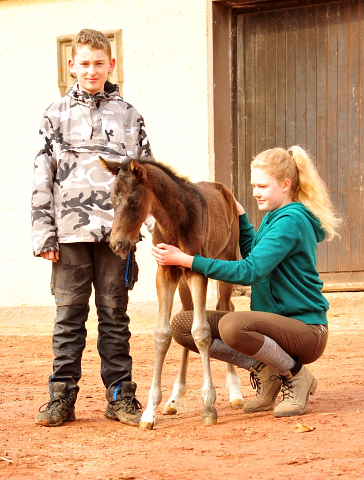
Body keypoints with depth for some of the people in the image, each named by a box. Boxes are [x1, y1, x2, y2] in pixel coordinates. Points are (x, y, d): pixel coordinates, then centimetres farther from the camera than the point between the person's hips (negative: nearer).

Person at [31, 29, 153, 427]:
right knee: (69, 314, 2)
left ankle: (120, 396, 10)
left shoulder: (128, 116, 10)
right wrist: (43, 233, -2)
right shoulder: (56, 115, 8)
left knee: (114, 314, 5)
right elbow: (42, 178, 5)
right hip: (70, 230, 0)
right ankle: (62, 397, 7)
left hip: (116, 229, 0)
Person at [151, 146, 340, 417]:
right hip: (275, 324, 9)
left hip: (306, 331, -9)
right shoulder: (272, 218, 14)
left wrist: (186, 260, -26)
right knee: (182, 325, -6)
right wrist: (241, 217, 20)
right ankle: (262, 369, 4)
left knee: (232, 325, -38)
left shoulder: (292, 220, -16)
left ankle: (296, 375, -12)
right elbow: (255, 257, 30)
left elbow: (250, 272, -25)